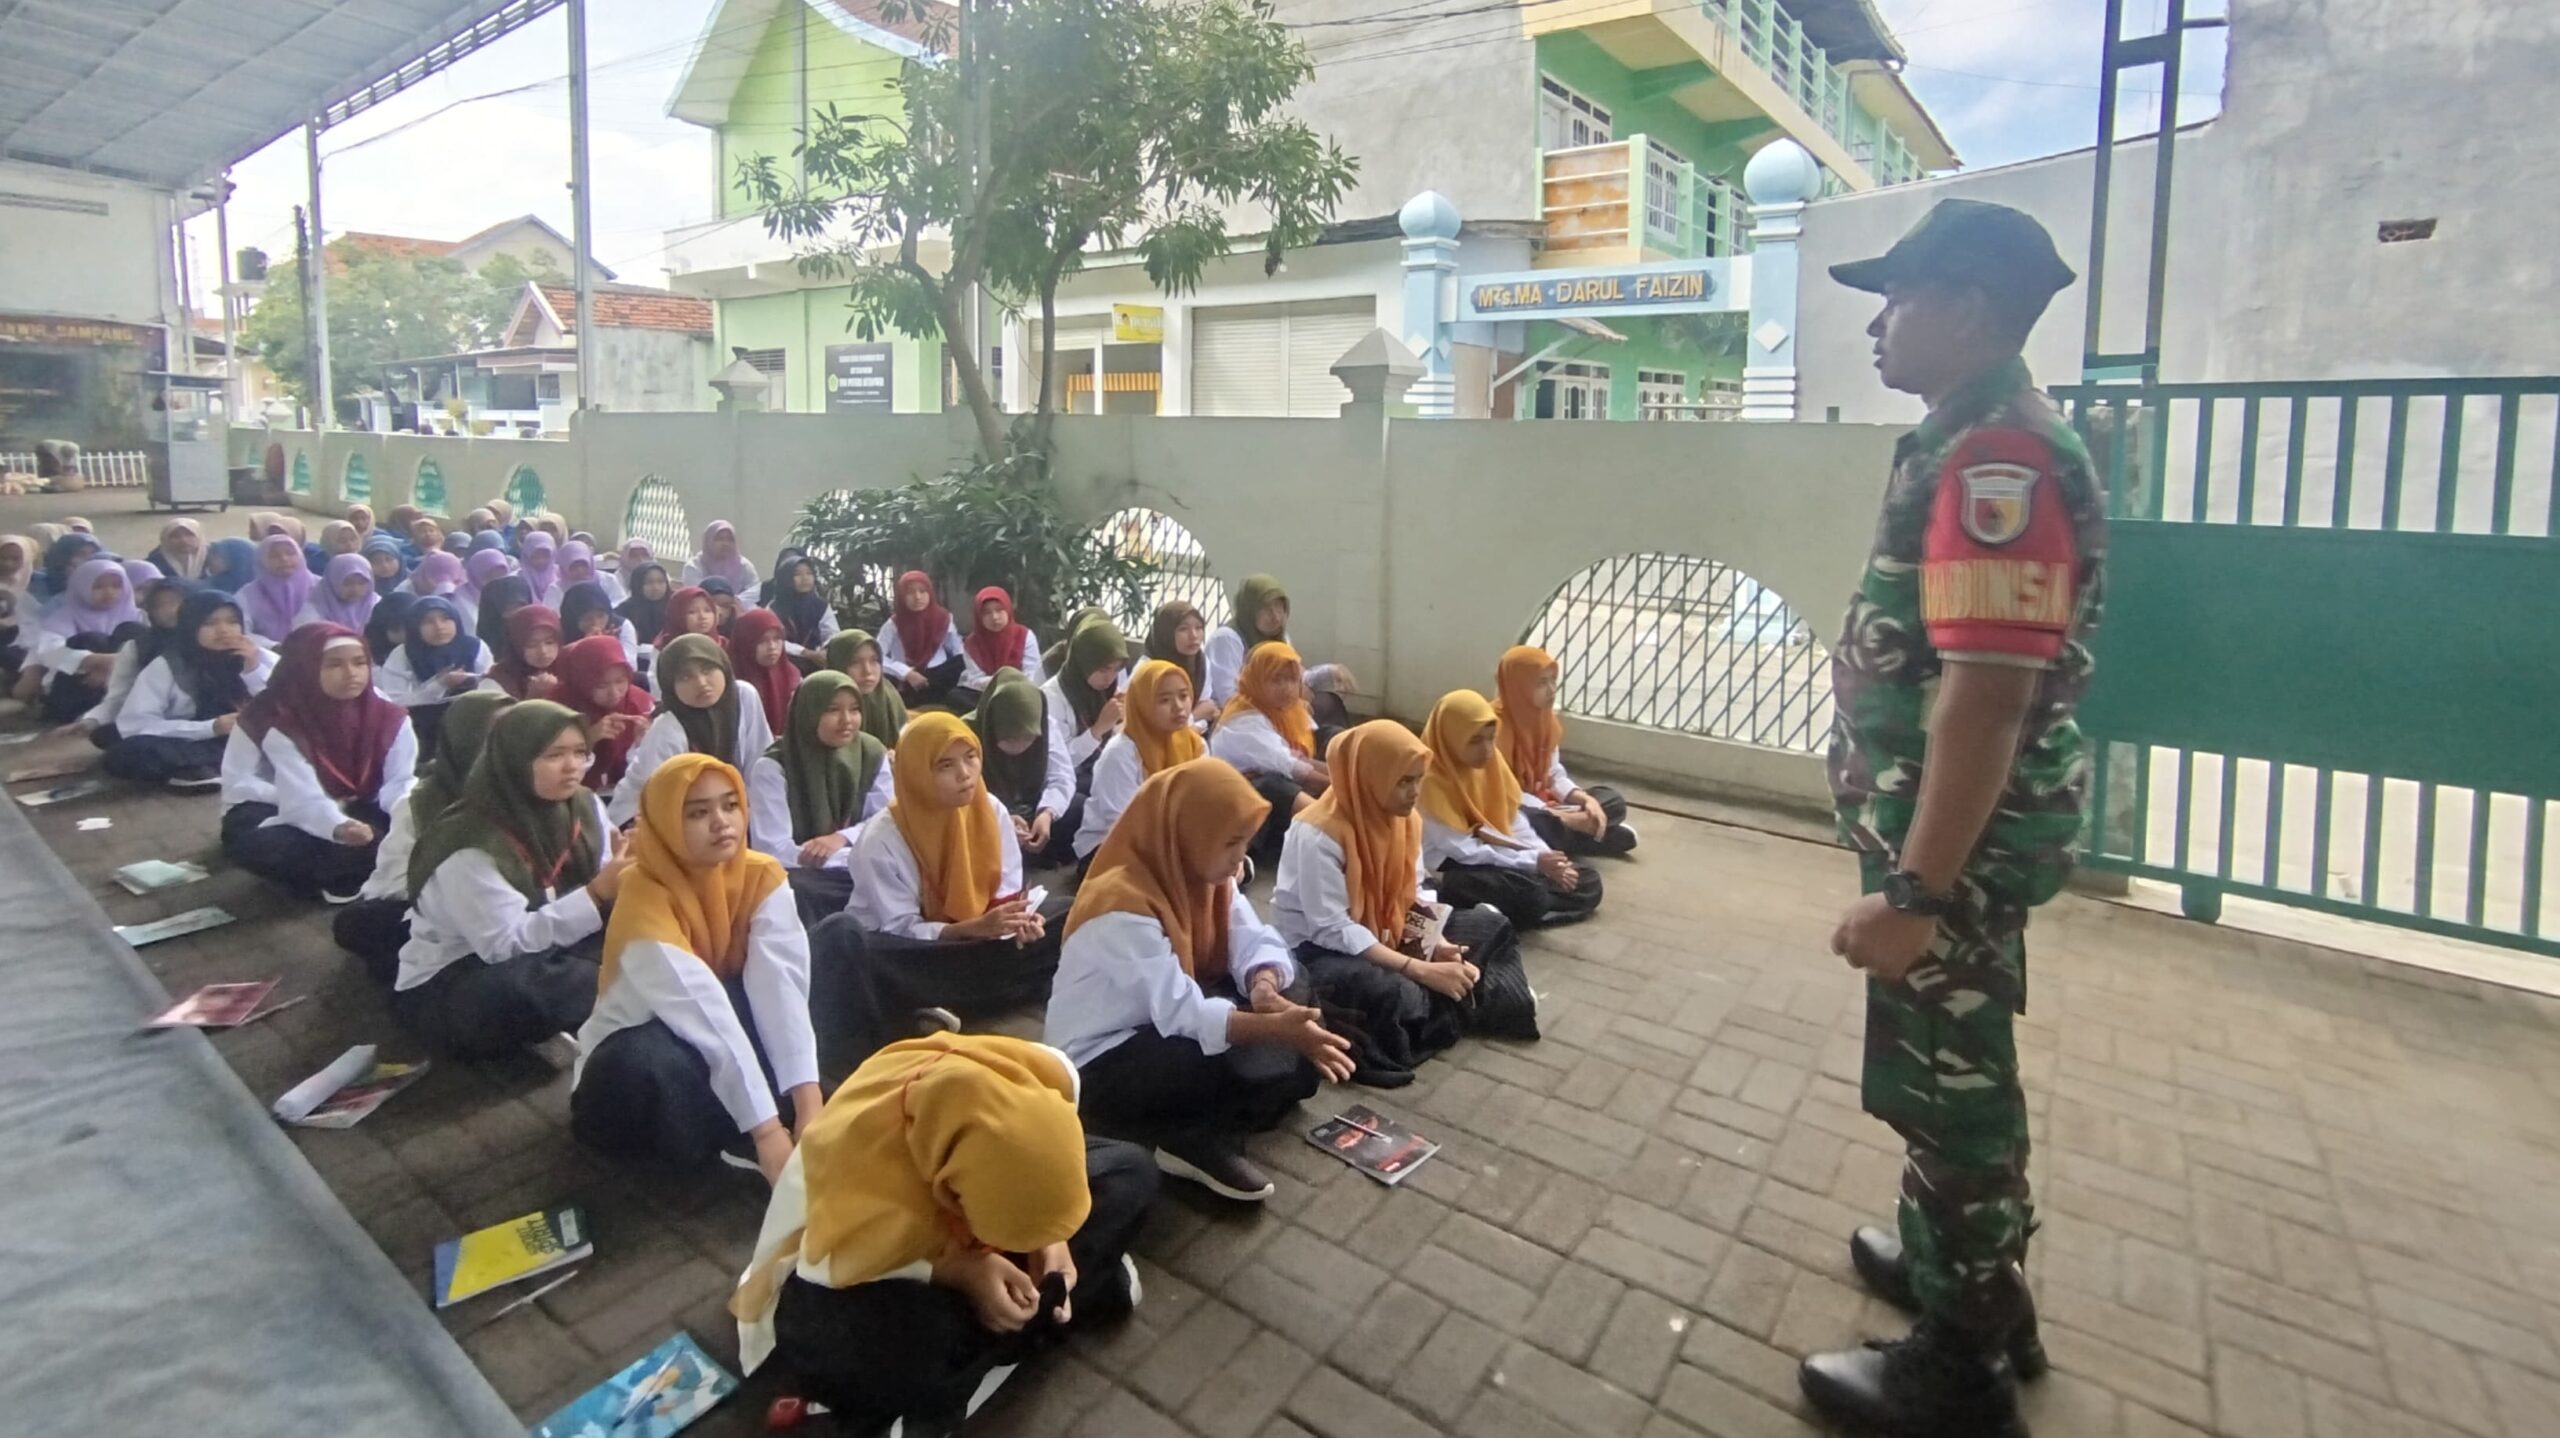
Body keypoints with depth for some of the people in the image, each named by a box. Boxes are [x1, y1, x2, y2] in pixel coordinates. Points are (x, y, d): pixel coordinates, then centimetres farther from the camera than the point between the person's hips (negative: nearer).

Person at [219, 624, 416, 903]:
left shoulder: (389, 716, -10)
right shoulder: (281, 723, -20)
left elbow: (401, 781, -18)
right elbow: (303, 799, -31)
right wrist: (339, 828, -54)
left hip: (362, 815, 2)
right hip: (292, 817, -2)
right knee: (250, 843, -36)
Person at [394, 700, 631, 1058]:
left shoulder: (585, 807, -3)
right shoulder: (471, 847, -22)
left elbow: (598, 895, 1)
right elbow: (507, 945, -28)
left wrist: (623, 874, -22)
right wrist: (597, 894, -33)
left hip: (540, 960, 7)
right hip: (446, 988, -6)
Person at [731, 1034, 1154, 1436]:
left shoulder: (1047, 1076, -32)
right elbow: (834, 1266, -23)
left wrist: (1048, 1234, -25)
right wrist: (958, 1271, -33)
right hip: (875, 1249, -4)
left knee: (1129, 1171, -9)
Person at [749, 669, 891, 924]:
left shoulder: (873, 754, 4)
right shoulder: (773, 767, -9)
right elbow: (774, 850, -17)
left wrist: (841, 839, -17)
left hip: (864, 875, 4)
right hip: (800, 878, -4)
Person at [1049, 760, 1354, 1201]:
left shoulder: (1204, 871, -4)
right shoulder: (1122, 906, -30)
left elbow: (1256, 940, -8)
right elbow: (1183, 1011, -35)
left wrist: (1263, 985, -30)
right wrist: (1275, 1028, -41)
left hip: (1168, 1021, 9)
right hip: (1100, 1063, -9)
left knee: (1293, 999, -7)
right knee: (1250, 1062, -32)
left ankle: (1207, 1132, -5)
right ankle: (1198, 1144, -3)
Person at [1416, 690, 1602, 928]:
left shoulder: (1491, 761, 2)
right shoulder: (1430, 781, -19)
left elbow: (1516, 820, 6)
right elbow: (1461, 850, -22)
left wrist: (1549, 859, -11)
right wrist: (1534, 862, -25)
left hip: (1497, 852, 9)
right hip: (1453, 868, -9)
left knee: (1587, 882, 1)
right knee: (1527, 894, -35)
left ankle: (1493, 913, -9)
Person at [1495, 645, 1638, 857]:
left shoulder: (1547, 719, 3)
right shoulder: (1495, 725, -22)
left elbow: (1555, 775, 6)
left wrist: (1586, 800, -14)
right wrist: (1562, 817, -25)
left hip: (1541, 802, 8)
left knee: (1613, 801, 2)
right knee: (1534, 823, -40)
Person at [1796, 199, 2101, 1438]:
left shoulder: (1997, 460, -22)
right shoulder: (1973, 445, 11)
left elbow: (1988, 696, -29)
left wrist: (1914, 891, -27)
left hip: (1958, 839, -10)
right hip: (1943, 823, 10)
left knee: (1950, 1080, 4)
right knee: (1951, 1068, 23)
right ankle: (1952, 1266, 43)